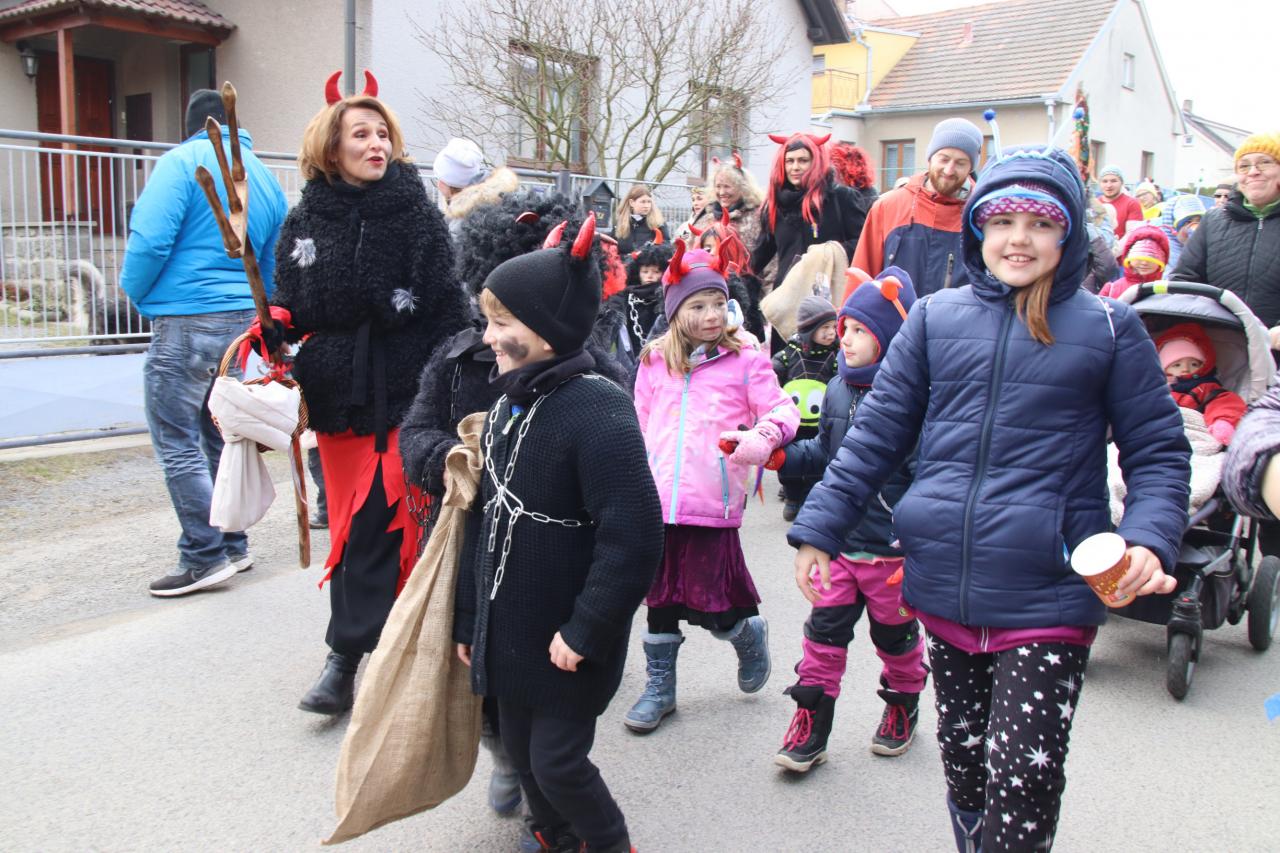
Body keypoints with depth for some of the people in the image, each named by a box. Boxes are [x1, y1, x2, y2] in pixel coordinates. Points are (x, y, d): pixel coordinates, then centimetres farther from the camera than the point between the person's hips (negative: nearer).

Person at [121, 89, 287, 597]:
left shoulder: (183, 161, -7)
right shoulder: (264, 177, 14)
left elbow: (150, 238, -16)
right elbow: (274, 268, 17)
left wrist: (136, 294, 2)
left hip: (185, 321, -8)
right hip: (240, 321, 8)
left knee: (176, 444, -1)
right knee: (217, 437, 17)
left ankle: (204, 557, 1)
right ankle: (232, 545, 24)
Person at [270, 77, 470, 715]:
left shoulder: (417, 215, -2)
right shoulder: (305, 222, 7)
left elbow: (448, 313, -4)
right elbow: (288, 310, 15)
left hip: (404, 396, -3)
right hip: (336, 396, 4)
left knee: (376, 528, -4)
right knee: (348, 528, 7)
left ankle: (346, 658, 9)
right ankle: (377, 647, 19)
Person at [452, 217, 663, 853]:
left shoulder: (597, 411, -22)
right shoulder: (508, 406, 5)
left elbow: (633, 538, -25)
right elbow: (489, 520, 11)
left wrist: (585, 632, -21)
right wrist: (468, 617, 13)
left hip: (566, 641, -8)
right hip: (509, 631, 8)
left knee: (558, 761, 3)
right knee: (521, 750, 20)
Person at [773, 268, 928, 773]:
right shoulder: (839, 390, 3)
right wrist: (781, 455, 2)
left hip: (892, 550, -5)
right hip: (840, 542, 5)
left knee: (896, 635, 16)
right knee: (824, 630, 6)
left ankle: (902, 707, 40)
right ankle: (811, 722, 17)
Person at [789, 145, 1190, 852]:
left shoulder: (1107, 328, 1)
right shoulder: (935, 319, 6)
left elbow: (1158, 451, 3)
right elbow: (876, 434, 7)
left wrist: (1149, 541, -14)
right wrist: (820, 527, 1)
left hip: (1046, 600, -3)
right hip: (944, 589, 3)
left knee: (1020, 792, -5)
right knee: (963, 766, 17)